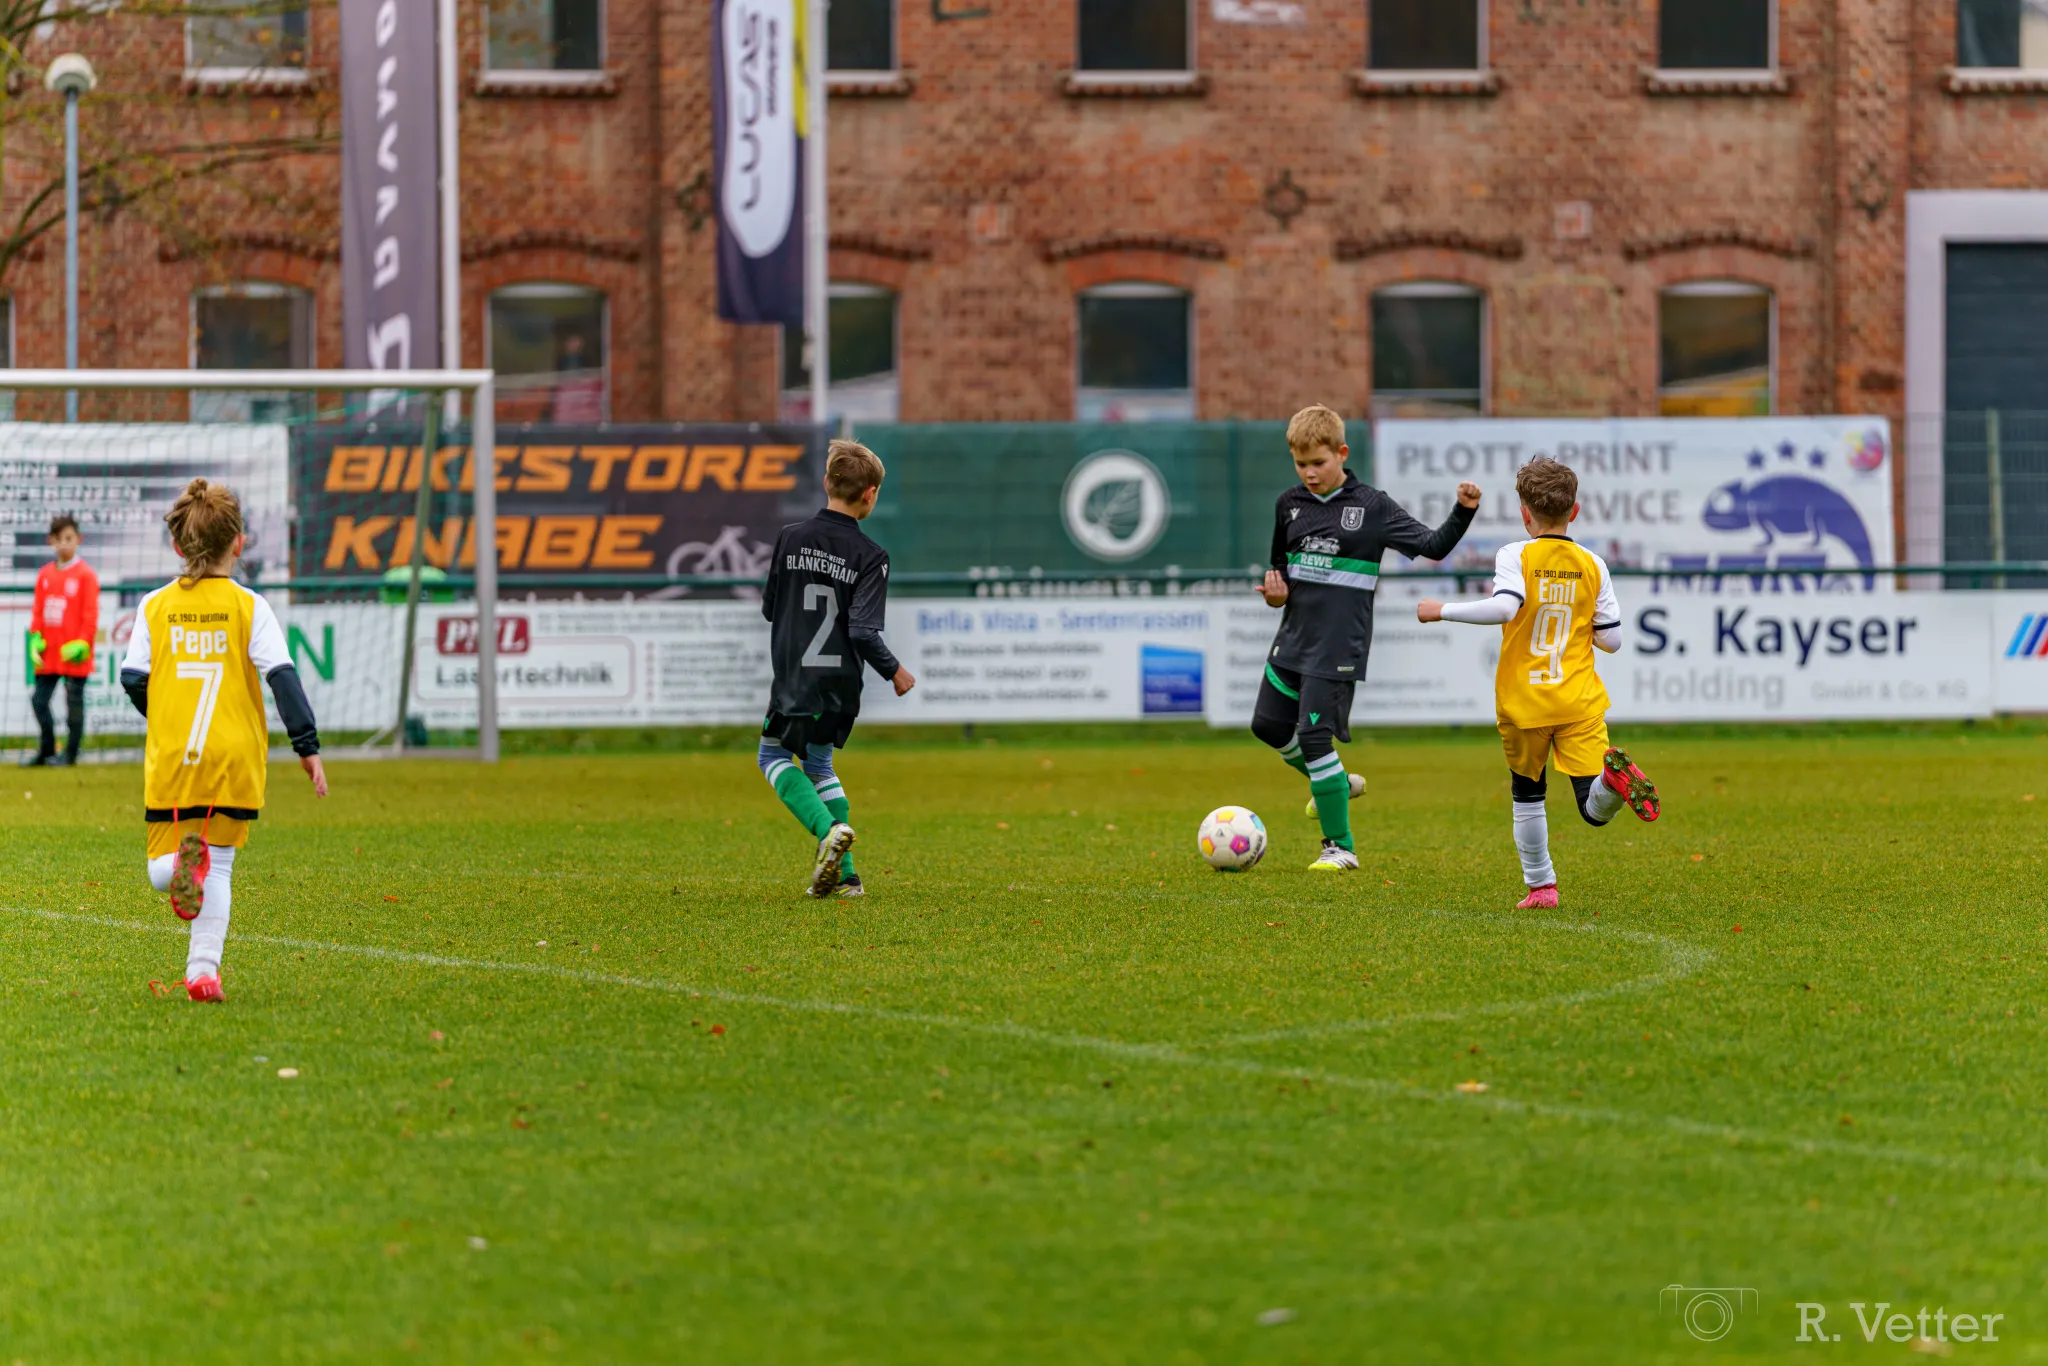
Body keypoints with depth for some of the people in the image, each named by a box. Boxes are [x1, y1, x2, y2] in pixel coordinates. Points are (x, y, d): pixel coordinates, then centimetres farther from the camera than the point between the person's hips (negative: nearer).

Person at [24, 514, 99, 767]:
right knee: (39, 701, 6)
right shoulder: (44, 574, 10)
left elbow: (91, 614, -8)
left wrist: (82, 644, -13)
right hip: (48, 655, 6)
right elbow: (37, 610, 12)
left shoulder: (85, 575, -6)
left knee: (74, 703, 0)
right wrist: (35, 639, 2)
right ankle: (47, 751, 18)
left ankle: (70, 753, 8)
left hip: (73, 654, -6)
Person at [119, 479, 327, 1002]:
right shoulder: (248, 607, 0)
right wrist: (307, 745, -4)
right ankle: (203, 969, -2)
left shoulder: (155, 607, 4)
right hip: (234, 756, 0)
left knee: (161, 870, 8)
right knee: (220, 866, 10)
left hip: (171, 757, 0)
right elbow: (282, 675, -7)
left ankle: (183, 860, -29)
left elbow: (133, 679, 1)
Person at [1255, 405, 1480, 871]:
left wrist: (1463, 512, -23)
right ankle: (1337, 782, 38)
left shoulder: (1372, 507, -6)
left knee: (1314, 734, -12)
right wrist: (1277, 591, -3)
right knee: (1268, 724, 13)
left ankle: (1340, 847, -2)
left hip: (1338, 647, -6)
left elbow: (1432, 546, -7)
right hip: (1293, 637, 6)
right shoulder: (1289, 505, 7)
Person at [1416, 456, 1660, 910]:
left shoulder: (1516, 556, -5)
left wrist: (1443, 610, -12)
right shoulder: (1592, 565, 5)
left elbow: (1503, 607, -24)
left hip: (1523, 702, -1)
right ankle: (1613, 776, -38)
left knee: (1527, 795, 21)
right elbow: (1612, 639, 6)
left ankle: (1540, 886, 21)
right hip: (1579, 702, 1)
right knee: (1595, 809, -6)